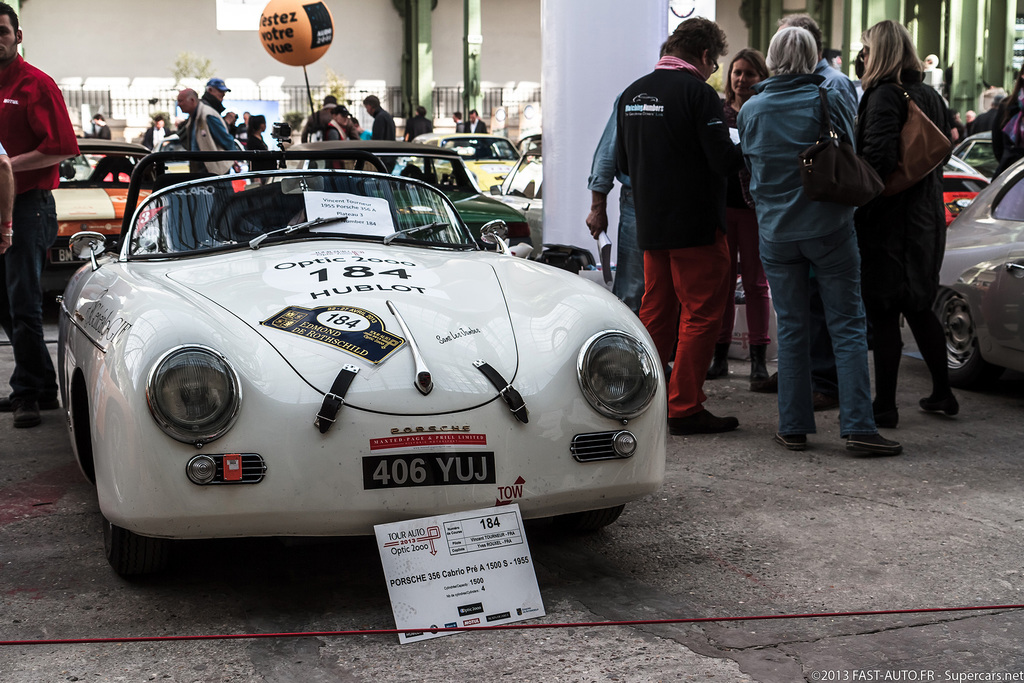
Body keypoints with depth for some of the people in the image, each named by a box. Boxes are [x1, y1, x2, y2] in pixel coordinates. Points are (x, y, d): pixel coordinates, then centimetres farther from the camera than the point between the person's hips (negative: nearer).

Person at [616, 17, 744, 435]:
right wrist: (748, 150, 2)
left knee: (656, 311, 16)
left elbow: (623, 162, 16)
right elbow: (724, 160, -17)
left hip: (650, 224, 7)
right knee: (701, 314, 0)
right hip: (696, 225, -7)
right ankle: (685, 408, 1)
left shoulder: (632, 94, 9)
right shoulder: (697, 92, -14)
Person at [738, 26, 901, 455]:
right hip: (829, 227, -2)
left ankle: (793, 427, 9)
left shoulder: (750, 110, 1)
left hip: (775, 233, 2)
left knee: (791, 329, 8)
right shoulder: (829, 101, -6)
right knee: (847, 326, 1)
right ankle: (857, 425, -5)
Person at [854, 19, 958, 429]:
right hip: (926, 216, 8)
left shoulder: (884, 96, -14)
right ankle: (942, 394, 26)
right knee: (919, 307, 19)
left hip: (888, 221, -8)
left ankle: (884, 406, 1)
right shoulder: (931, 96, 12)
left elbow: (878, 158, -24)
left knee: (882, 314, -2)